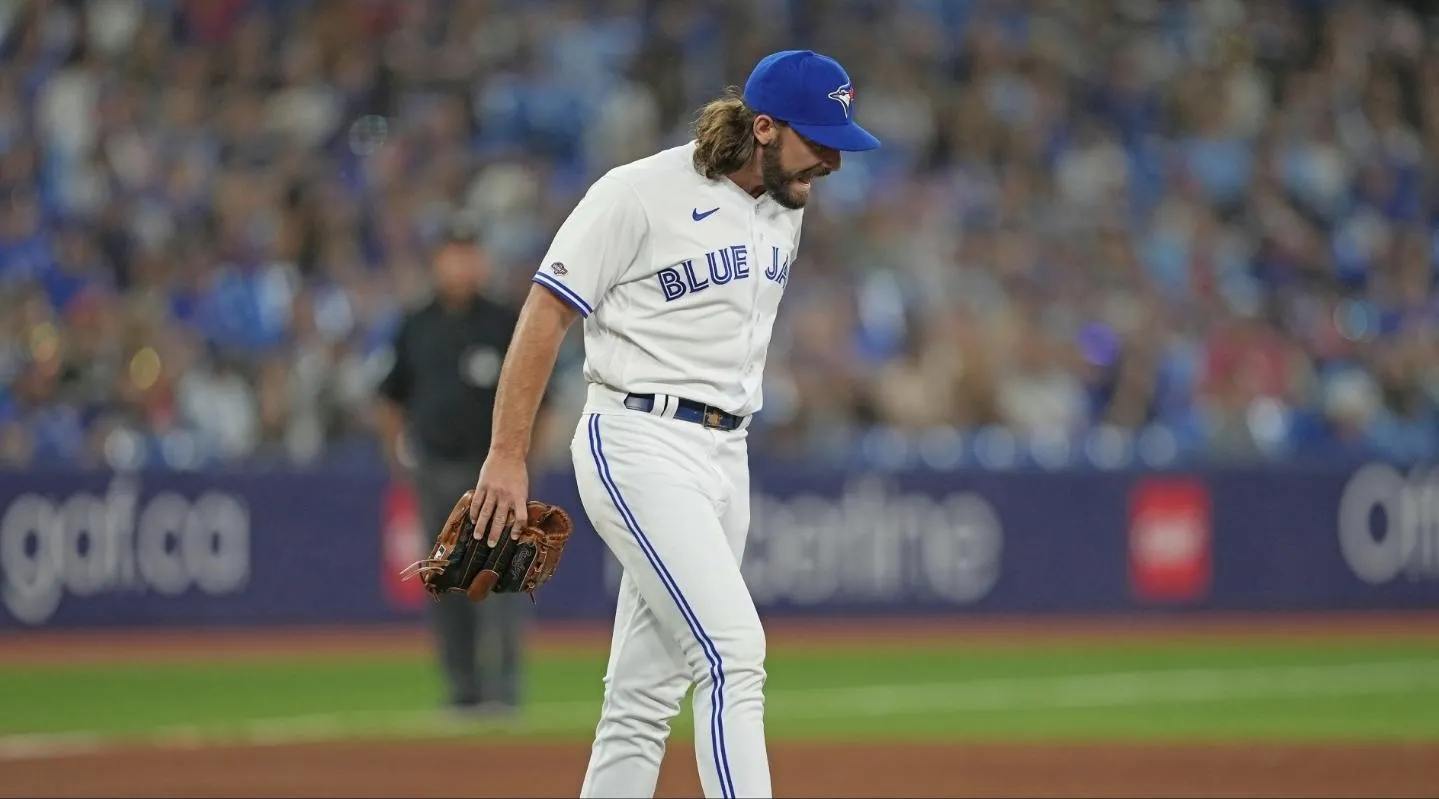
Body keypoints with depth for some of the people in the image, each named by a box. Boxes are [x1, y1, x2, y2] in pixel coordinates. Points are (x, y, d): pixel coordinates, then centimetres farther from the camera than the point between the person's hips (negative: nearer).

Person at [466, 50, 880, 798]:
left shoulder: (783, 209, 11)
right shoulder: (641, 194, -13)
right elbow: (545, 314, -11)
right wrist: (507, 456, -13)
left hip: (726, 455, 8)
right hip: (639, 447, -8)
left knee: (647, 693, 8)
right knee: (731, 651, -19)